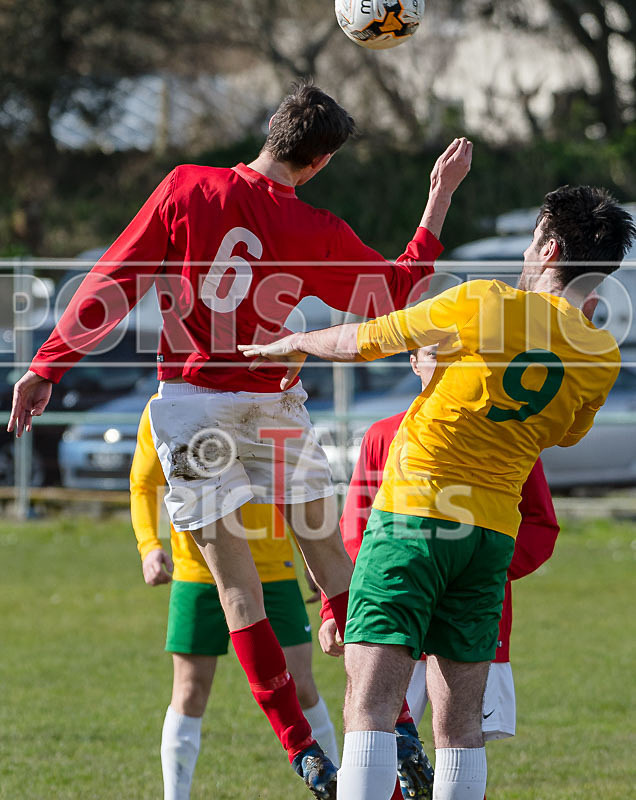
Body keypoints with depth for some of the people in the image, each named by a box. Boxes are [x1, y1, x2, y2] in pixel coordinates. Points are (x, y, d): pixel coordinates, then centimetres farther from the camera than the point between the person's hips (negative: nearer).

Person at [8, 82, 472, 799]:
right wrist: (441, 196, 17)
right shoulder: (317, 233, -4)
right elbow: (399, 293, 11)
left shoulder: (187, 189, -6)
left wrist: (46, 368, -1)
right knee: (331, 561, 12)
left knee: (234, 578, 1)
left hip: (190, 406, -1)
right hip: (271, 408, 1)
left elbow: (114, 284, -6)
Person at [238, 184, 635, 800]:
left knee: (371, 707, -12)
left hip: (413, 517, -5)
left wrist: (293, 345, 20)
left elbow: (362, 341, 0)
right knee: (459, 725, 10)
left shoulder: (486, 305, -10)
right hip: (494, 533, 5)